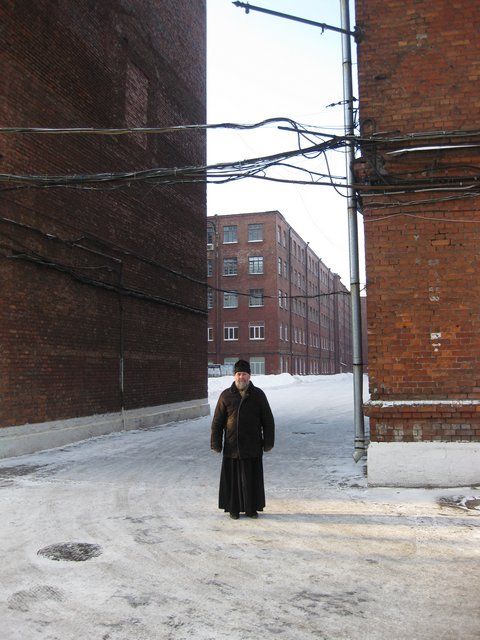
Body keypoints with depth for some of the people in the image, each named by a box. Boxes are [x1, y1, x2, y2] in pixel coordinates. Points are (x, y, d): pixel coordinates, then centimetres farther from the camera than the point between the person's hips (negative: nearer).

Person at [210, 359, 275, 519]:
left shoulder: (258, 395, 2)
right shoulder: (226, 396, 1)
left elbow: (268, 420, 5)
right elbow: (217, 422, 3)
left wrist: (268, 442, 2)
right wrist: (216, 443, 0)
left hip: (253, 447, 1)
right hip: (232, 447, 0)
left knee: (252, 479, 7)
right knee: (232, 478, 6)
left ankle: (252, 508, 21)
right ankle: (233, 508, 20)